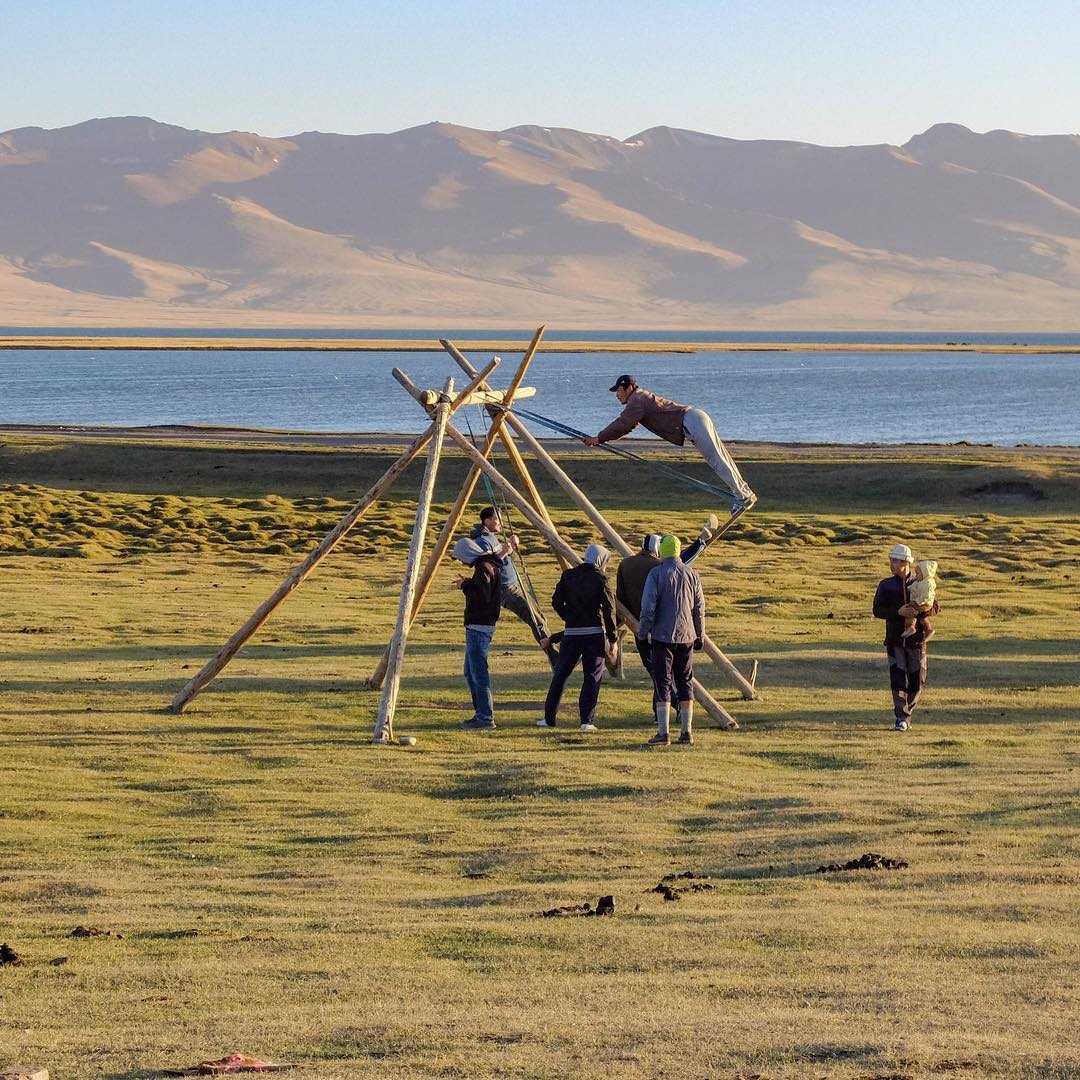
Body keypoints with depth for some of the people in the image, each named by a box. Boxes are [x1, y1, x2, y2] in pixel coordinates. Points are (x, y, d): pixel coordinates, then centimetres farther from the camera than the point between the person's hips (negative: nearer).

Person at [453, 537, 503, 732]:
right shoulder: (489, 565, 16)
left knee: (479, 672, -9)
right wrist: (467, 584, 13)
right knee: (470, 672, 17)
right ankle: (481, 714, 20)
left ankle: (486, 719, -10)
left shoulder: (484, 568, -16)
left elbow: (482, 597, -24)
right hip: (477, 626, 11)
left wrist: (465, 585, -12)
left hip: (479, 628, -11)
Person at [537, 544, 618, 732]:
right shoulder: (600, 578, -6)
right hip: (595, 632, -3)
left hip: (571, 632, 3)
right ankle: (587, 720, -5)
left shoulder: (569, 575, 5)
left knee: (560, 674, 11)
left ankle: (549, 718, 13)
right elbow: (609, 610, -8)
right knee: (592, 676, 2)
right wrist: (612, 638, -2)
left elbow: (556, 602, 4)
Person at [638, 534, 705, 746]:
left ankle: (663, 733, -8)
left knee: (662, 683, -3)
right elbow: (699, 607, 8)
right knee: (685, 682, 11)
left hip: (663, 636, -4)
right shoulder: (691, 574, 5)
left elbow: (648, 605, -12)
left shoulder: (656, 574, -7)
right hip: (686, 636, 4)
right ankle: (686, 731, 11)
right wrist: (700, 635, 17)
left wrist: (643, 631, -3)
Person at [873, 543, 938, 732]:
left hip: (916, 637, 1)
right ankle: (901, 718, -7)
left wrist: (919, 612, -22)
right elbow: (877, 610, -4)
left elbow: (933, 606, 0)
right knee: (897, 678, -11)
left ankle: (908, 712, 22)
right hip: (895, 638, -1)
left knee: (917, 679, 2)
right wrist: (898, 612, -20)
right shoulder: (886, 585, 4)